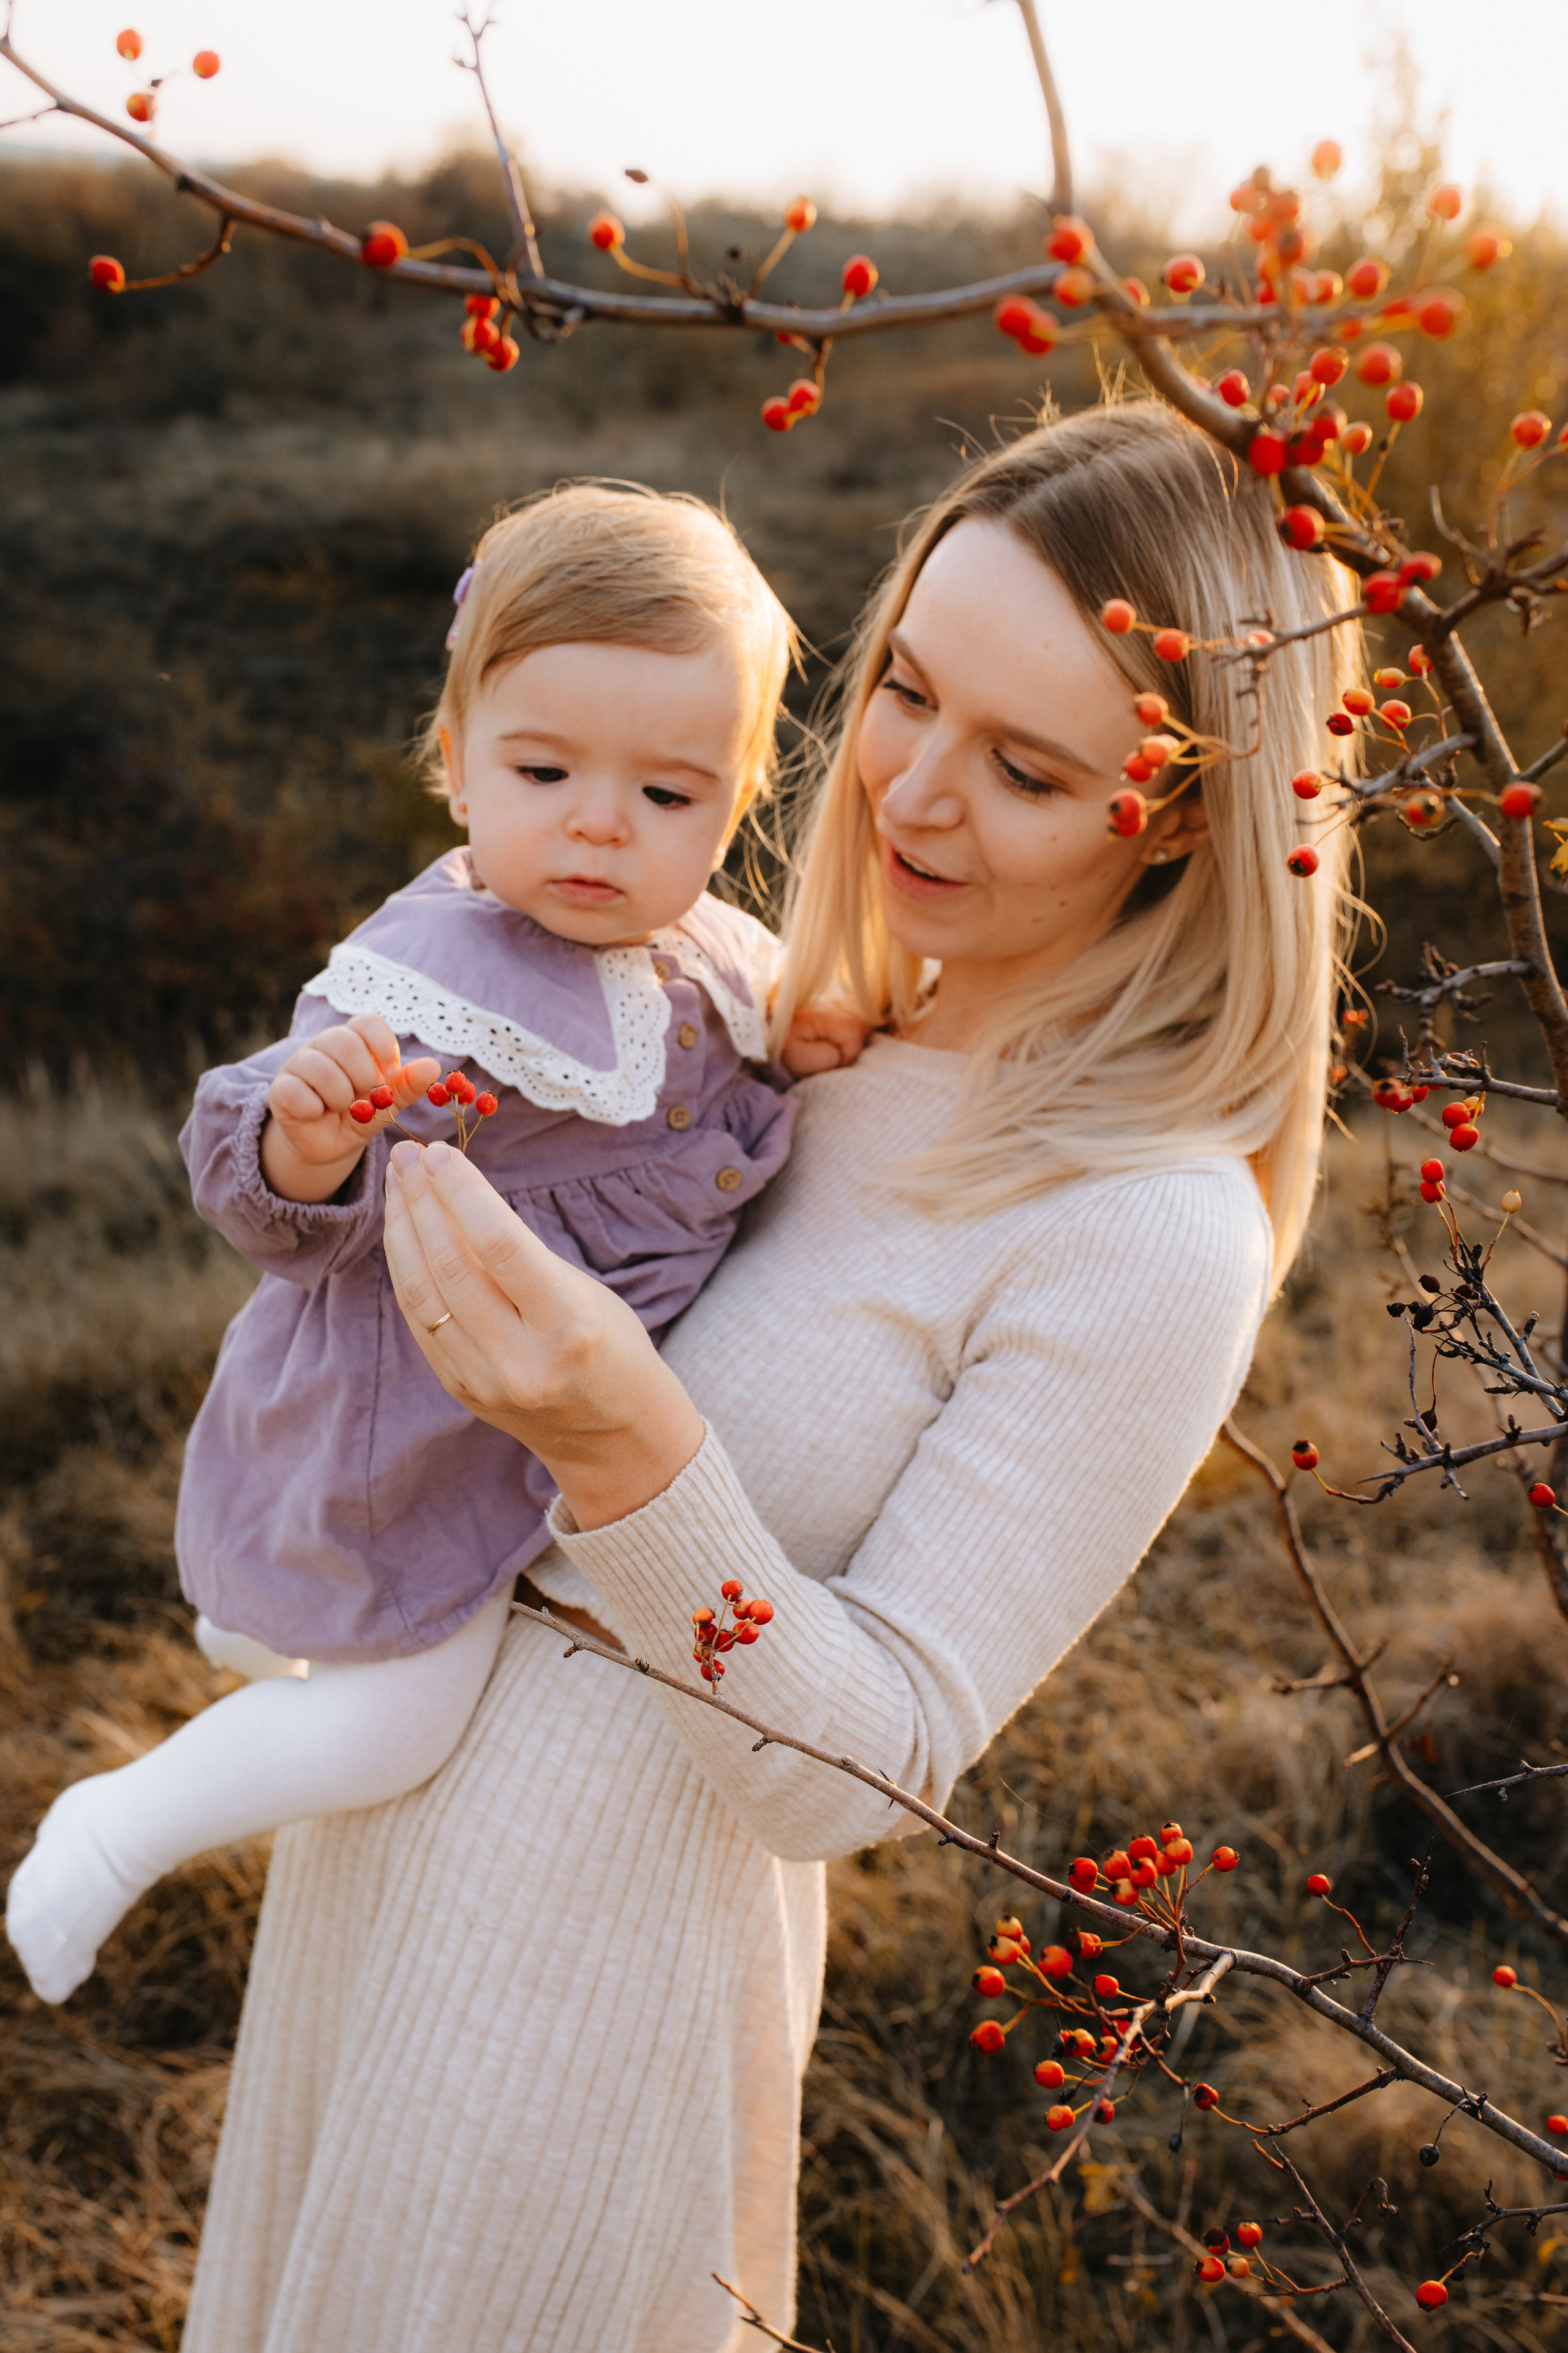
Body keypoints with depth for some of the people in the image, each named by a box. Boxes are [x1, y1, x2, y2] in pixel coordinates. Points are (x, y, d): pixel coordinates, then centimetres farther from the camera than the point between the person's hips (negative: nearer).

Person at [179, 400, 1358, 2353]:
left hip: (578, 1953, -7)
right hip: (388, 1805, 7)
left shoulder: (1149, 1243, -27)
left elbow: (865, 1765, -24)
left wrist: (628, 1455, -40)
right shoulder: (839, 1019, -4)